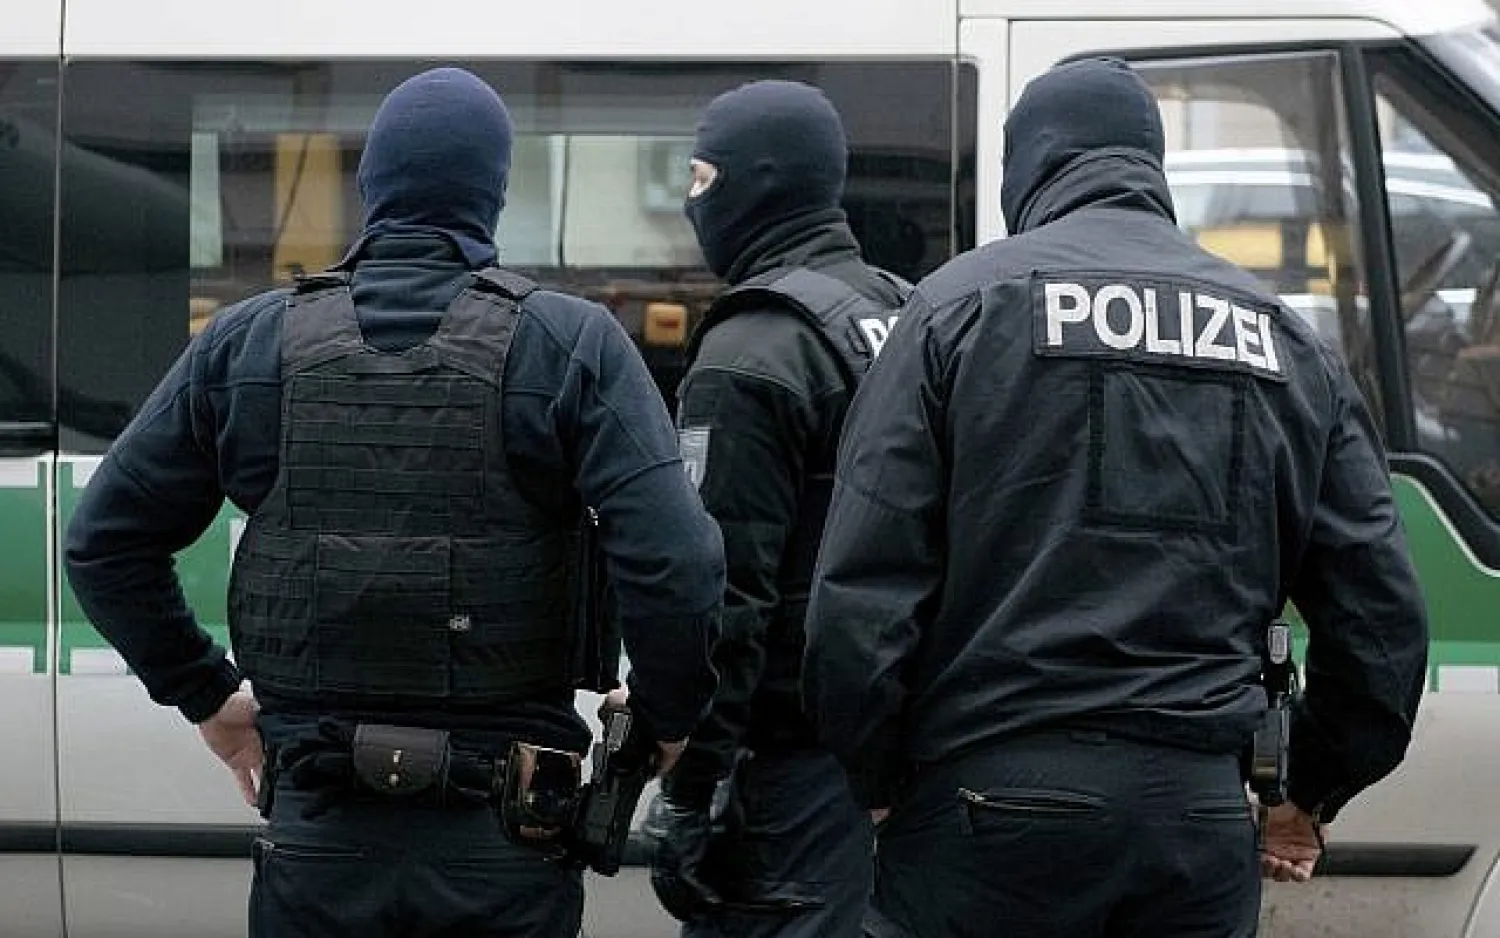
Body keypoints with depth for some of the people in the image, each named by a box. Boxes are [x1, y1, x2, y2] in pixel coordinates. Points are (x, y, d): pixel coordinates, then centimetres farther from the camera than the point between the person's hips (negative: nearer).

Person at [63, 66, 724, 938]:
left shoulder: (248, 343, 2)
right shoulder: (571, 345, -5)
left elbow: (105, 540, 7)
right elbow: (676, 563, -15)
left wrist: (206, 695, 16)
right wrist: (668, 714, 1)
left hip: (318, 836, 1)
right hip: (505, 844, -1)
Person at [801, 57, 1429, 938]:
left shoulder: (966, 303, 1)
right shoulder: (1290, 342, 14)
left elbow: (862, 587, -6)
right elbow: (1383, 616, 12)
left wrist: (881, 784, 6)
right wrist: (1312, 798, 24)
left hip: (996, 801, -4)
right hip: (1201, 811, 4)